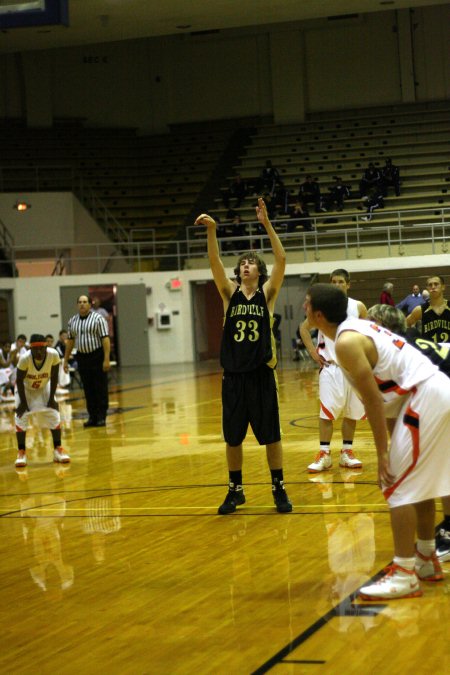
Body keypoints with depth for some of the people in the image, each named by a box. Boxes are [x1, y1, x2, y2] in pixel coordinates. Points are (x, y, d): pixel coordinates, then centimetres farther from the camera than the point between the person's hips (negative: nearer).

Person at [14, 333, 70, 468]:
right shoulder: (25, 358, -36)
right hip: (25, 387, -2)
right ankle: (21, 452, 0)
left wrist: (52, 398, -14)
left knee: (54, 414, -4)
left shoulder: (53, 355, -32)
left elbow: (54, 377, -16)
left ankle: (58, 449, 7)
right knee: (21, 417, -10)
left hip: (43, 387, 2)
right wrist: (23, 402, -17)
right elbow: (19, 380, -21)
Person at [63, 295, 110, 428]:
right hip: (82, 357, 5)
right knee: (88, 389, 8)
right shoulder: (72, 321, 9)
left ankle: (101, 417, 5)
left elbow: (105, 339, -11)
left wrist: (106, 359, -17)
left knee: (100, 389, -1)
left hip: (97, 356, -5)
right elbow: (70, 341, 15)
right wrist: (66, 360, 12)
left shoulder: (98, 318, -6)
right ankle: (92, 417, 14)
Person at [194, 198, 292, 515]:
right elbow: (215, 262, -8)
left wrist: (267, 224, -18)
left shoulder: (267, 293, 2)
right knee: (233, 437, 8)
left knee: (271, 436, 4)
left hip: (262, 373, -2)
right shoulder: (230, 293, 6)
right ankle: (236, 490, 21)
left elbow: (281, 259, -11)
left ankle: (279, 489, 14)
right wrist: (211, 230, -23)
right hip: (233, 374, 2)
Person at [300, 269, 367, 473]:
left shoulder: (358, 307, 3)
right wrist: (313, 353, -1)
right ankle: (324, 455, -2)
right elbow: (304, 328, 7)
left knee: (351, 411, 6)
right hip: (330, 366, -2)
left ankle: (347, 453, 15)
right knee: (327, 411, -6)